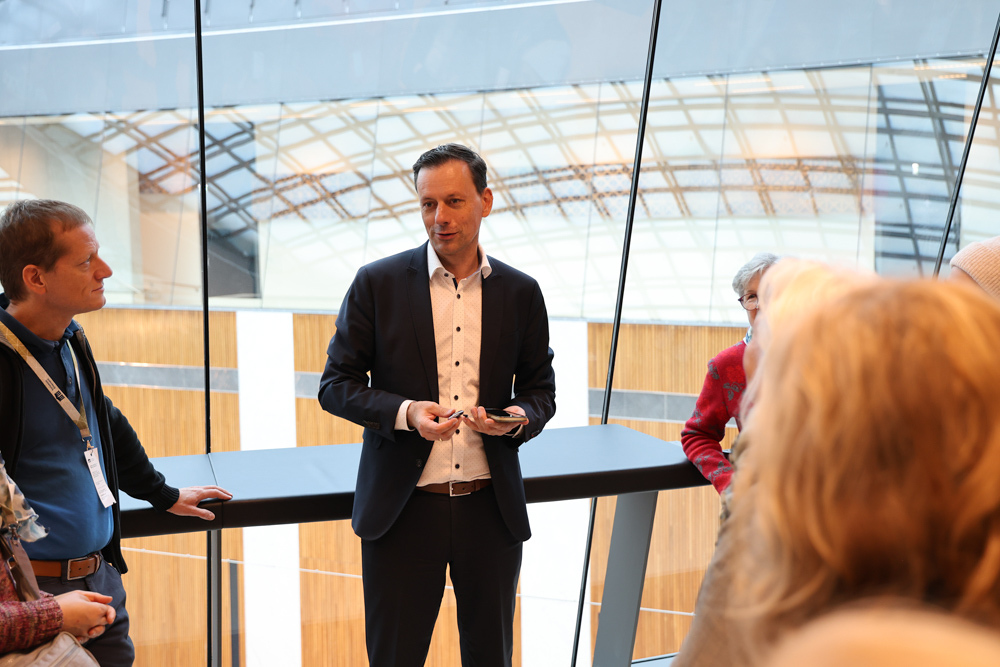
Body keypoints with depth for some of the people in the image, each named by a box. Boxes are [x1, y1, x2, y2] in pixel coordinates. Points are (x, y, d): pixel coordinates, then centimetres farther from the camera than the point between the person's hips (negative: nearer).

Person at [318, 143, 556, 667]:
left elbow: (541, 390, 12)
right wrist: (405, 413, -19)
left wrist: (518, 419, -12)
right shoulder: (378, 284, -2)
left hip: (490, 509, 2)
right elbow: (336, 385, -1)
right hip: (403, 509, -2)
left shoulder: (520, 293, 4)